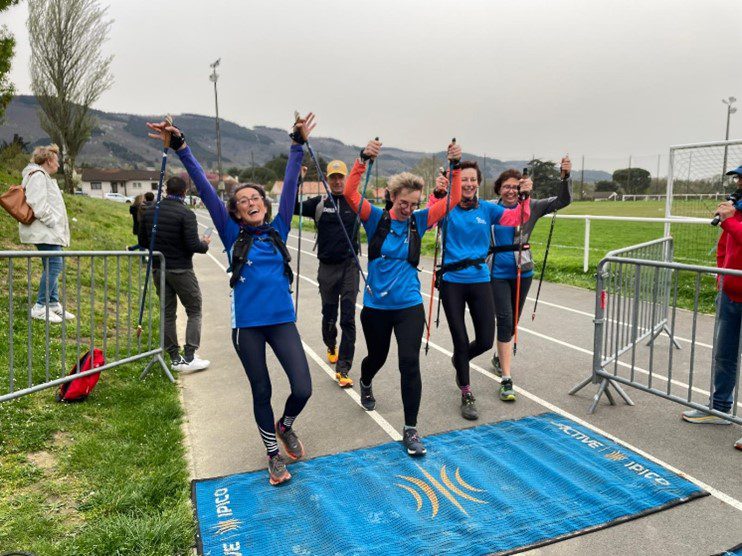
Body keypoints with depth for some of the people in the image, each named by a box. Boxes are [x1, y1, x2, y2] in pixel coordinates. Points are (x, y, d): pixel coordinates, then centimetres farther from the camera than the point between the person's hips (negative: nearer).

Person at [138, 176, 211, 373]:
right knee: (194, 311, 5)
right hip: (181, 270, -6)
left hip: (158, 269, 6)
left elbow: (142, 242, 9)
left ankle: (175, 358, 16)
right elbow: (192, 245, -19)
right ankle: (189, 357, -1)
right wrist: (205, 244, 1)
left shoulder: (149, 211, 4)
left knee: (168, 313, 13)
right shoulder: (186, 214, -15)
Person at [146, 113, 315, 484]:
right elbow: (205, 190, -6)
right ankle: (273, 454, 32)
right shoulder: (233, 235, 1)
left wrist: (298, 144, -2)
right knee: (261, 391, 10)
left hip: (282, 320, 2)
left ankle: (285, 426, 30)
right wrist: (180, 148, -12)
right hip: (247, 325, -1)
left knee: (303, 389, -5)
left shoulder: (278, 230, 6)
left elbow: (290, 185, 2)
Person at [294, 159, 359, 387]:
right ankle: (331, 347, 45)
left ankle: (343, 369, -3)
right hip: (327, 268, 1)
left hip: (350, 267, -1)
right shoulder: (319, 203, 2)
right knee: (329, 314, 14)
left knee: (348, 318, -5)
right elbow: (292, 207, -6)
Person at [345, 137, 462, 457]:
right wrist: (364, 159, -30)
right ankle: (365, 385, 57)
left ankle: (410, 430, 5)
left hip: (409, 306, 1)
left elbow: (452, 200, -2)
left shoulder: (418, 221, -1)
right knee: (377, 357, 20)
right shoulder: (376, 219, -6)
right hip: (376, 306, 0)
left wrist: (456, 166, -13)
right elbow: (350, 193, -19)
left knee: (410, 363, -9)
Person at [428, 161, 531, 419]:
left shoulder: (487, 209, 5)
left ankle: (459, 360, 40)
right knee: (461, 340, 5)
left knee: (486, 341, 5)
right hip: (452, 282, -3)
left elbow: (517, 217, -3)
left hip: (480, 280, 3)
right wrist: (437, 193, -39)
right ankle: (466, 395, 23)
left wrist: (524, 197, -19)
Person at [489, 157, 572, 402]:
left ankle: (499, 357, 42)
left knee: (512, 321, 16)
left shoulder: (530, 207, -1)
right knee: (505, 321, -9)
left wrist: (565, 176, -21)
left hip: (522, 272, 3)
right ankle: (506, 379, -7)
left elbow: (562, 200, -6)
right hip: (497, 273, -3)